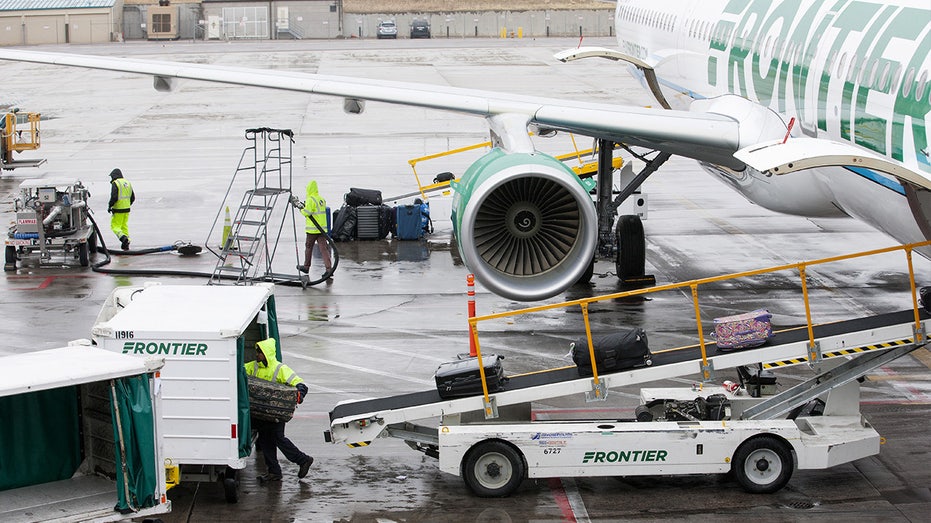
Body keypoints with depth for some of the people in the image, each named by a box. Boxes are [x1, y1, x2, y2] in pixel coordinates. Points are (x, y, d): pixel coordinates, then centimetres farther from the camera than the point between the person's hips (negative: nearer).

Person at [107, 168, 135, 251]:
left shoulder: (115, 183, -11)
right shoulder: (128, 183, 13)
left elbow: (114, 197, -21)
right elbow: (133, 197, 17)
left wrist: (109, 206, -9)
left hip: (118, 210, -7)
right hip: (127, 209, 7)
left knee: (115, 226, 0)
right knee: (124, 226, 15)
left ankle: (123, 237, -23)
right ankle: (126, 245, 14)